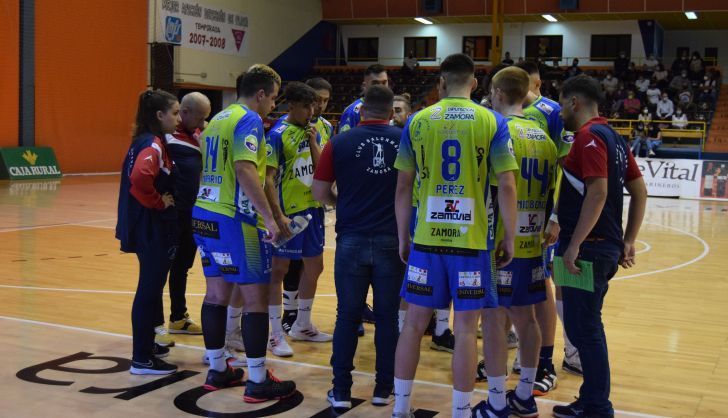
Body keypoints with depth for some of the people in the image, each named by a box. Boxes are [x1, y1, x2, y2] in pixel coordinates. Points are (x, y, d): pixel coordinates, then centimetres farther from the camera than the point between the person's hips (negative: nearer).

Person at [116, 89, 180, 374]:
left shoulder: (149, 141, 12)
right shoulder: (152, 144, -18)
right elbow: (139, 177, -36)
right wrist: (159, 201, -21)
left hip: (150, 228, 10)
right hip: (151, 228, -10)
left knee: (151, 287, 20)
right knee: (149, 290, -3)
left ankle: (147, 344, 33)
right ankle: (142, 359, 4)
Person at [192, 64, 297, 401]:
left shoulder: (218, 119, 16)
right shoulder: (249, 120, -10)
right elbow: (245, 170, -23)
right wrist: (271, 218, -24)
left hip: (204, 214, 9)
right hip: (234, 220, -9)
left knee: (216, 293, 14)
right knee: (256, 298, -2)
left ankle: (217, 370, 23)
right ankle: (258, 382, 2)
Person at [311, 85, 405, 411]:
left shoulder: (339, 143, -3)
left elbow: (319, 192, 0)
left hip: (352, 239, 0)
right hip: (393, 240, 1)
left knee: (347, 316, 7)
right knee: (387, 317, 9)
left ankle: (341, 391, 11)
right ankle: (384, 389, 16)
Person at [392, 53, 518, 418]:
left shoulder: (417, 121, 3)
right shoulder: (492, 122, -1)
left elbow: (403, 186, 4)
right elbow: (507, 186, -6)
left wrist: (402, 238, 12)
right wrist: (509, 239, 2)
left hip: (426, 239, 2)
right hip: (471, 241, -2)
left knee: (414, 322, 11)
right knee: (466, 328, 5)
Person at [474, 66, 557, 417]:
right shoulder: (544, 137, 10)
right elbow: (550, 195, 13)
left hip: (500, 243, -7)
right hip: (531, 244, 7)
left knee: (493, 318, 0)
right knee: (524, 316, 15)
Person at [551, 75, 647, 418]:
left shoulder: (589, 136, -13)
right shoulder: (613, 136, 15)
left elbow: (597, 192, -24)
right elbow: (640, 192, 15)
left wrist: (574, 245, -23)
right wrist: (628, 243, 16)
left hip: (588, 248, -10)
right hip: (608, 247, 10)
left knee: (584, 329, -2)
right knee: (585, 327, 17)